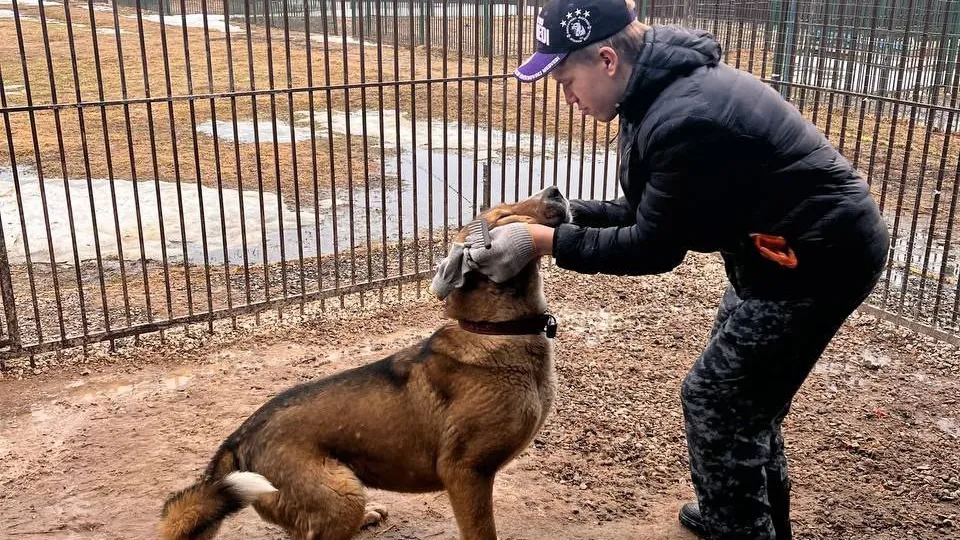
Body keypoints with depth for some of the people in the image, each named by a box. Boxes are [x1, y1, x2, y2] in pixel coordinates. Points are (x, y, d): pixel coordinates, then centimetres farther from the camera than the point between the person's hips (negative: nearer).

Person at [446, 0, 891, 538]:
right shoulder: (667, 86, 2)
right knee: (744, 393, 21)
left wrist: (544, 242, -21)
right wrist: (565, 212, -3)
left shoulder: (685, 119, -29)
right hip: (787, 247, 10)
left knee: (716, 400, -1)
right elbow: (647, 212, 7)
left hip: (819, 257, -10)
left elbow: (655, 247, -22)